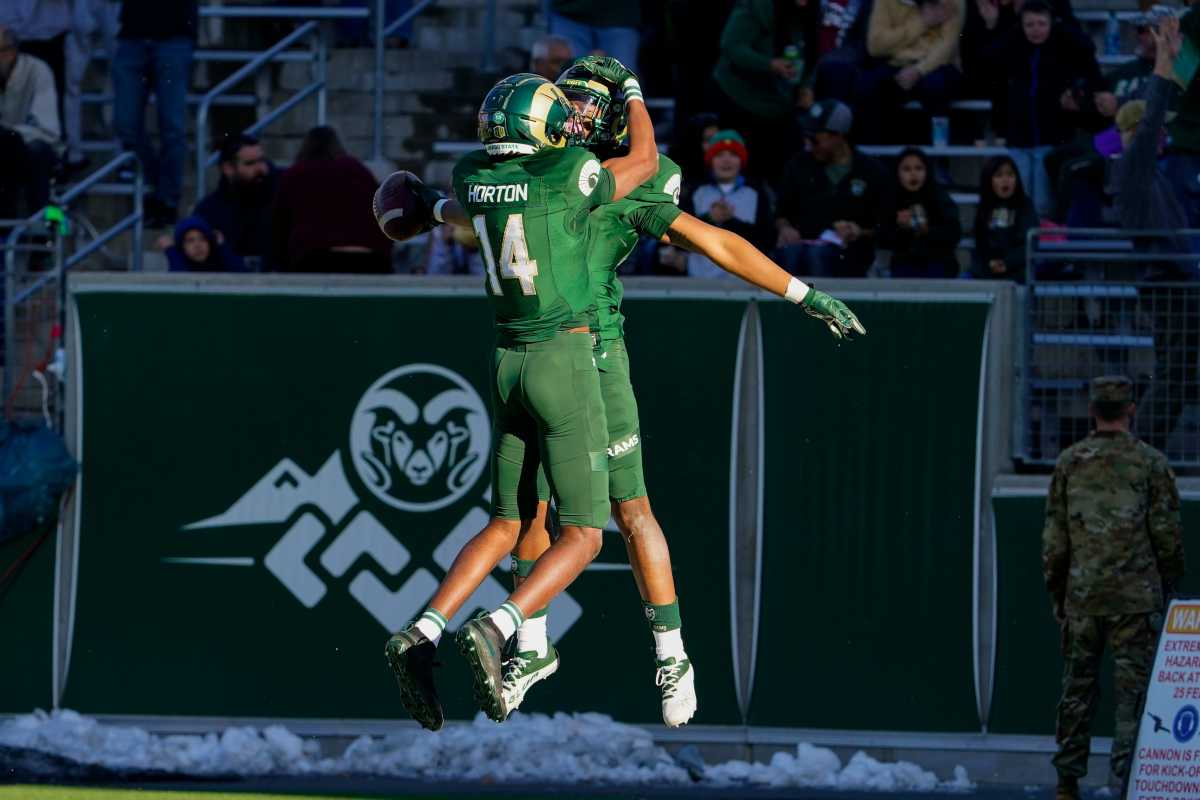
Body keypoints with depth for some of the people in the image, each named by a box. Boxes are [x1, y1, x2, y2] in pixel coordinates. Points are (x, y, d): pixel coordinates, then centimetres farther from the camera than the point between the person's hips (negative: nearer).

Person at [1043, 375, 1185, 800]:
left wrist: (1057, 592, 15)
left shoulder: (1070, 462, 4)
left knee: (1077, 689, 10)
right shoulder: (1150, 462, -3)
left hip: (1082, 595, 3)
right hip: (1136, 596, -3)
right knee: (1133, 688, -1)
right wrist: (1169, 582, 11)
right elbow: (1167, 531, -1)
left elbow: (1054, 535, 7)